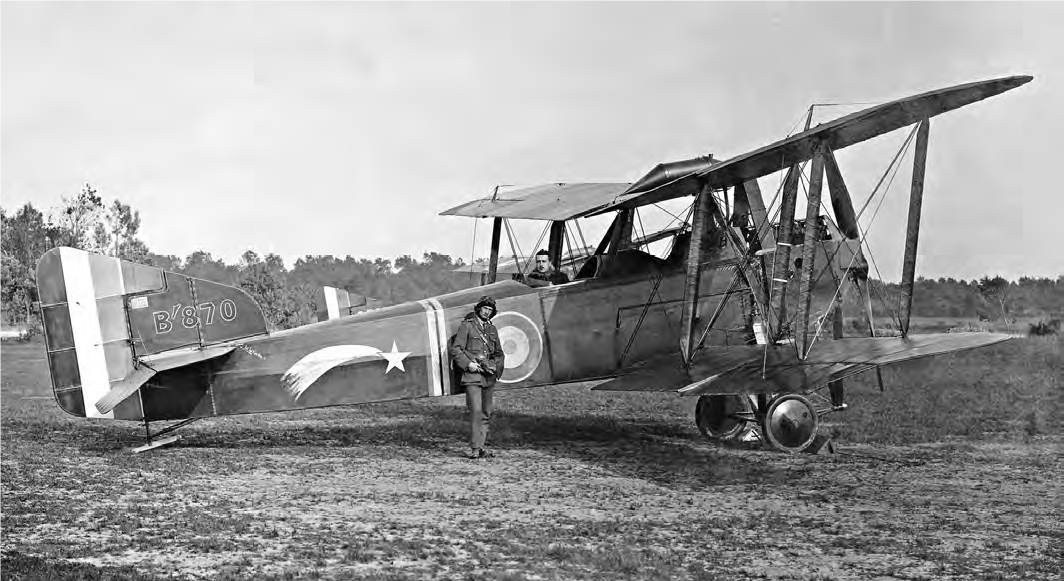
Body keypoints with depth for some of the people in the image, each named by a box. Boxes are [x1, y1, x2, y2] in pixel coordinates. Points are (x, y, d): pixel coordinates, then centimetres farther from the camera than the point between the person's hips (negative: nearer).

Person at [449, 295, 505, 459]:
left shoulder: (492, 329, 16)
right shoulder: (467, 325, 0)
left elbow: (499, 353, 22)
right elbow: (455, 349, -4)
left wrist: (496, 366, 3)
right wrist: (468, 364, -16)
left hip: (489, 376, 6)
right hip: (472, 376, -6)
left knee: (486, 413, 6)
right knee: (476, 411, -15)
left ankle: (480, 447, 13)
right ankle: (475, 448, -14)